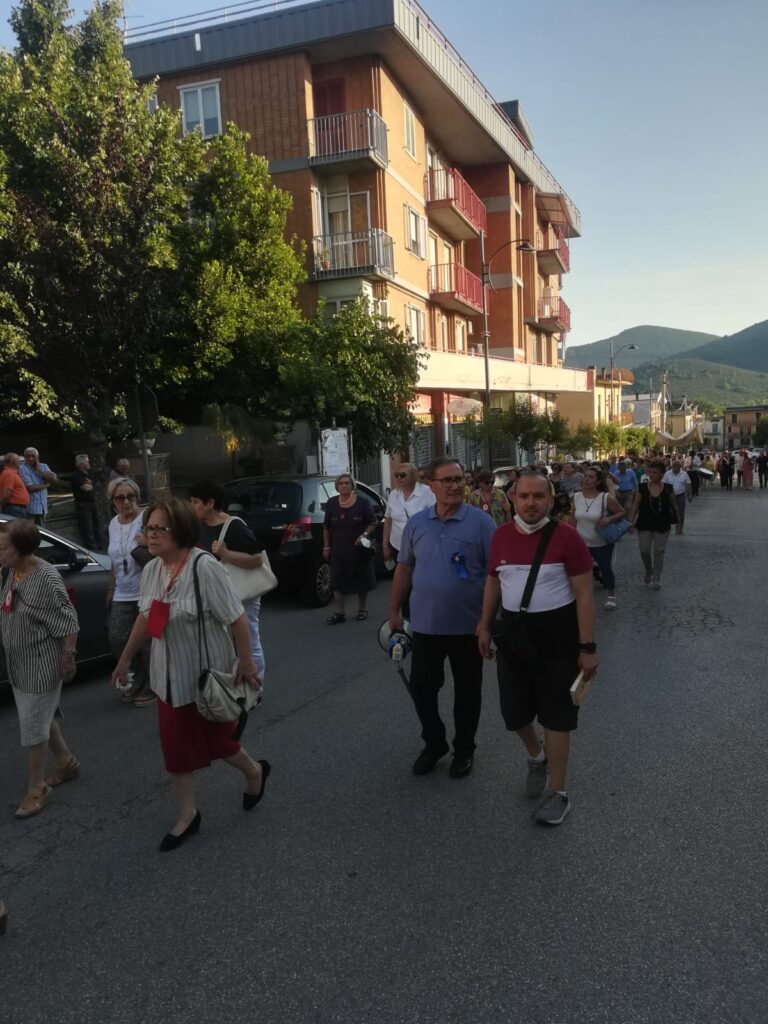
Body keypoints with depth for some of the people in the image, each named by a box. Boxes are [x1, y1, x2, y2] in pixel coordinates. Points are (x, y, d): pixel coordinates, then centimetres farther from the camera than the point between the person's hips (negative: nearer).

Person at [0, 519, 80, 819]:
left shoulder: (46, 579, -25)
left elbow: (69, 623, -20)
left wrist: (68, 657, -16)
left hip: (41, 663, -8)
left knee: (33, 724, 2)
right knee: (41, 716, 21)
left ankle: (36, 788, 19)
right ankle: (66, 762, 40)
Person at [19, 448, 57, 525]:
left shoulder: (43, 466, 10)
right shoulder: (22, 469, -11)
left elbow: (54, 479, -4)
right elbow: (30, 488, -18)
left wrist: (39, 470, -8)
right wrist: (46, 485, -4)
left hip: (42, 507, 7)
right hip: (29, 508, -7)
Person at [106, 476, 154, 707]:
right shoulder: (113, 524, 10)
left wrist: (150, 544, -30)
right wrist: (110, 590, 22)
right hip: (122, 596, 7)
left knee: (147, 642, -1)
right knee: (117, 640, 9)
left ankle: (152, 685, 19)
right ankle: (139, 679, 29)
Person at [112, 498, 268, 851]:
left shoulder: (204, 567, -23)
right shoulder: (151, 570, -1)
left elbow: (236, 618, -20)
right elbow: (144, 618, 13)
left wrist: (246, 663, -17)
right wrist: (125, 659, 19)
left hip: (208, 675, -6)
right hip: (169, 676, 6)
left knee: (214, 740, 12)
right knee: (175, 747, 13)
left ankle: (255, 772, 43)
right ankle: (187, 815, 33)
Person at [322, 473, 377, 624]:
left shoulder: (361, 502, -3)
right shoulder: (331, 503, 3)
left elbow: (373, 523, 3)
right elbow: (326, 527, 11)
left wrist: (365, 534, -14)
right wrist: (326, 547, 8)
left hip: (359, 550, -1)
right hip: (339, 551, 1)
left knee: (362, 581, 7)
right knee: (338, 582, -3)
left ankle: (362, 609, 24)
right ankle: (339, 613, 3)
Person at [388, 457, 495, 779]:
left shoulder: (480, 521, -9)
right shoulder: (416, 523, 2)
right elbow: (404, 568, 10)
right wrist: (394, 611, 9)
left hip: (467, 625, -3)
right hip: (425, 625, 3)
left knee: (466, 691, 12)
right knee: (421, 688, 12)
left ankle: (464, 750, 32)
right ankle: (433, 744, 34)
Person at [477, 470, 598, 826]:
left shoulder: (566, 537, -14)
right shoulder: (501, 536, 1)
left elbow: (584, 595, -12)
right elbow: (493, 582, 13)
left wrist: (587, 646, -14)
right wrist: (485, 626, 13)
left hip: (557, 636, -4)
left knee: (555, 715, 6)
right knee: (514, 711, 14)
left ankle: (558, 793, 22)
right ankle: (536, 757, 46)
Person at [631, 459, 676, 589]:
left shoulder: (668, 489, -5)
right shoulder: (642, 488, -5)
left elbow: (673, 505, 5)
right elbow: (636, 506, 1)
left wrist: (675, 518, -6)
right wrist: (631, 521, -2)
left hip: (662, 525, 0)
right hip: (645, 525, 0)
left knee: (659, 551, 5)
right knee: (644, 550, 0)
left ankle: (656, 579, 18)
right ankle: (649, 571, 30)